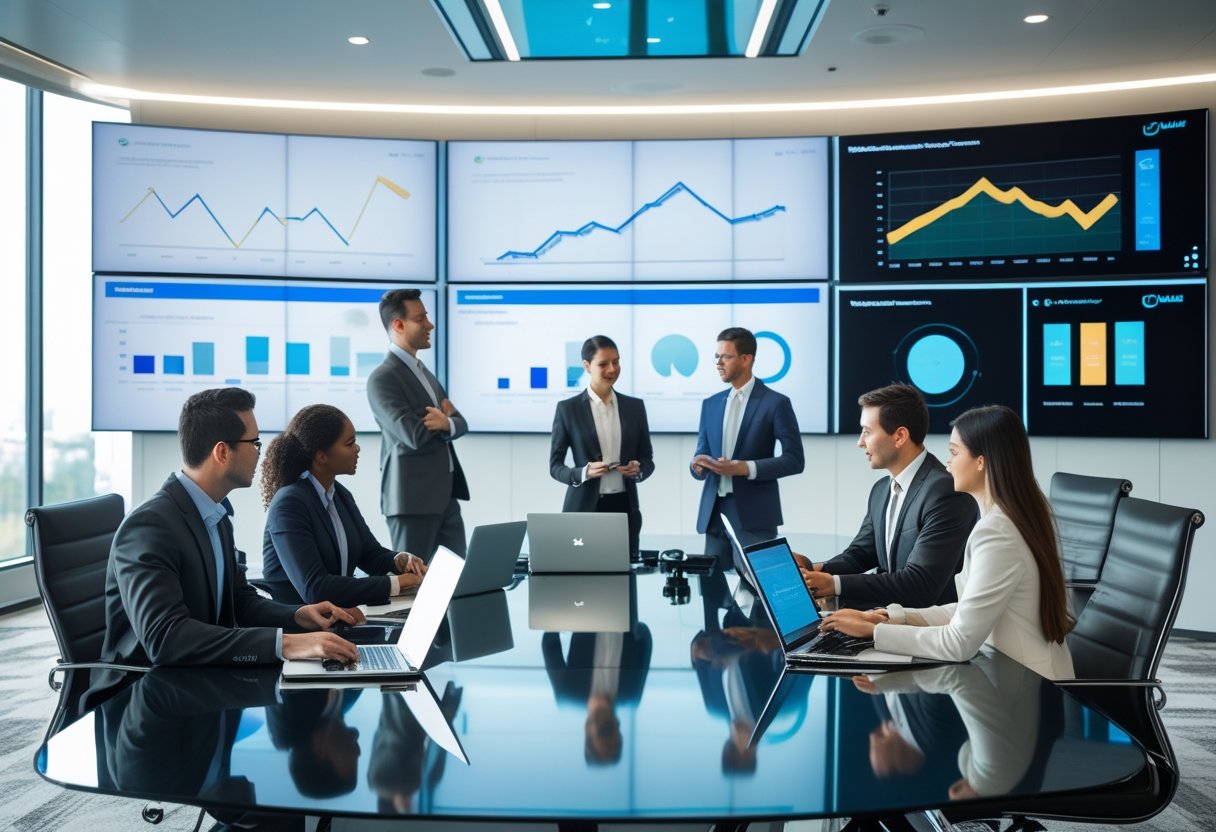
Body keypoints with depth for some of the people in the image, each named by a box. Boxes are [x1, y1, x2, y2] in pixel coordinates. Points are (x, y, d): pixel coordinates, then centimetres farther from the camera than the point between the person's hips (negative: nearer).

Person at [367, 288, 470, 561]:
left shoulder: (423, 372, 17)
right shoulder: (383, 378, -13)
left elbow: (460, 424, 10)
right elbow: (416, 435, -22)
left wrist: (446, 423, -14)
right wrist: (444, 417, -3)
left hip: (445, 496, 8)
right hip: (412, 498, -8)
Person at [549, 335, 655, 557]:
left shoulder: (635, 406, 8)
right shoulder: (568, 408, -1)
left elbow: (648, 459, 13)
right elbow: (555, 466, 0)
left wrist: (638, 469, -9)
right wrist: (584, 472, -18)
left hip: (624, 508, 3)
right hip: (584, 509, -2)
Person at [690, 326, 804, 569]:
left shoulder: (775, 403, -3)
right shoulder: (711, 404, 14)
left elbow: (794, 460, -7)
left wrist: (746, 468, -18)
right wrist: (698, 464, -9)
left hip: (754, 515, -5)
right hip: (714, 513, 5)